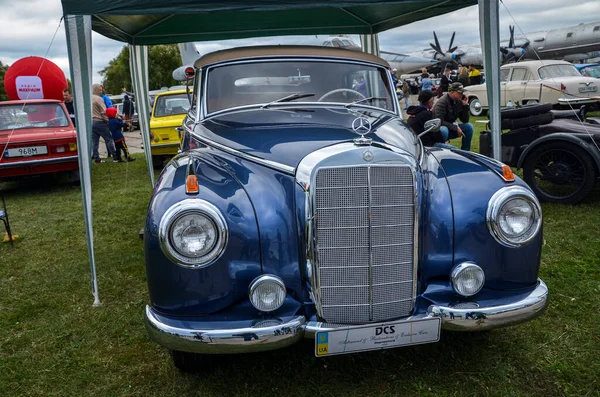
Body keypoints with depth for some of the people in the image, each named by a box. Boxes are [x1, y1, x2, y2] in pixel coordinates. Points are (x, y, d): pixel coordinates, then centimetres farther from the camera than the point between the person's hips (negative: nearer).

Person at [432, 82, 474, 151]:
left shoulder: (459, 102, 1)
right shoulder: (442, 102, -18)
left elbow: (465, 121, 3)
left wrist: (465, 106, -9)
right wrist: (455, 127, -24)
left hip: (451, 129, 7)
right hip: (438, 130, -7)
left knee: (469, 126, -7)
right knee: (443, 130, -39)